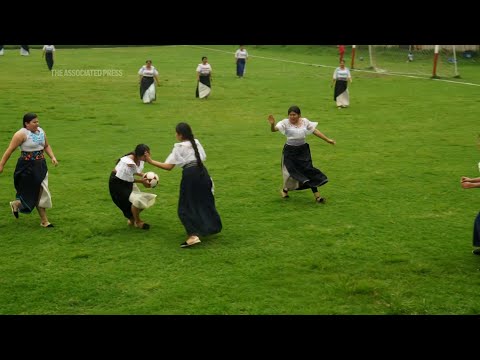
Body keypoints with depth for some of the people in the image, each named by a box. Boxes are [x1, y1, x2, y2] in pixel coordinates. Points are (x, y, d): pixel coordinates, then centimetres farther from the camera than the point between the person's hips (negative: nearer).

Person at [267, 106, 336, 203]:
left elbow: (315, 131, 9)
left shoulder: (305, 122, 0)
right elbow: (274, 129, -23)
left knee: (308, 170, -1)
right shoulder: (285, 122, -10)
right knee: (291, 172, 1)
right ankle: (285, 189, 32)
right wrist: (272, 124, -46)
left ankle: (317, 195, 2)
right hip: (290, 151, -3)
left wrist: (327, 140, 10)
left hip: (303, 150, 3)